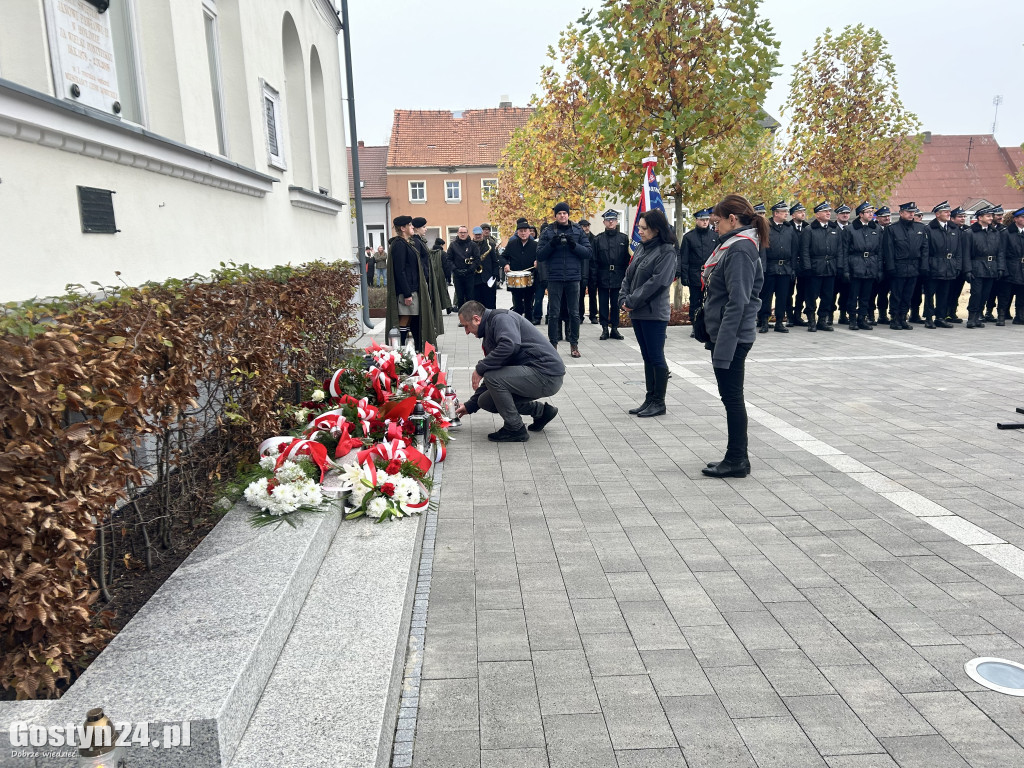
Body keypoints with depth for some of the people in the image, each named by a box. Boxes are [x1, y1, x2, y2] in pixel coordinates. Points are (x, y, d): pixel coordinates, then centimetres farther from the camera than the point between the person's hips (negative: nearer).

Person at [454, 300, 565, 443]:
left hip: (547, 374, -10)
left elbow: (510, 345, -34)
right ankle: (540, 411, 19)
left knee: (492, 377, -23)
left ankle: (515, 429, -7)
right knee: (485, 401, 8)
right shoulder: (488, 334, 18)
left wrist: (479, 369, -23)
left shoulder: (501, 318, -12)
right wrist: (470, 406, 22)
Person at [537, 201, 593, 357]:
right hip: (554, 278, -1)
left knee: (574, 313, 7)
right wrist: (552, 244, -15)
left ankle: (574, 344, 18)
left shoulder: (578, 231, 7)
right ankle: (553, 343, 14)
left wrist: (574, 245, -14)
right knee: (553, 313, 3)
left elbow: (588, 253, 1)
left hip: (573, 277, 1)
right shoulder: (548, 233, 4)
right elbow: (539, 256, 0)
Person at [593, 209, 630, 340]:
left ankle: (614, 328, 15)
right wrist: (594, 275, -6)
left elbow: (627, 258, 4)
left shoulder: (623, 238, 4)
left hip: (618, 277, 0)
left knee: (616, 304, 7)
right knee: (603, 304, 4)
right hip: (603, 278, 0)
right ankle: (605, 328, 11)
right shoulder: (598, 239, 4)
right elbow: (594, 259, 2)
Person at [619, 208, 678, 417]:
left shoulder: (667, 252, -11)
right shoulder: (642, 248, 12)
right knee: (647, 357, 13)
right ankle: (650, 399, 21)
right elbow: (628, 275, 14)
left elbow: (657, 282, -19)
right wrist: (623, 299, -2)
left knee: (656, 357, -1)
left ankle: (659, 402, 9)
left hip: (654, 313, -8)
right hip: (637, 312, 8)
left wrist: (631, 301, -16)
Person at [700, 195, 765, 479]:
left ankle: (737, 461, 9)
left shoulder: (740, 250, -16)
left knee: (732, 397, -1)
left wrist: (723, 345, -24)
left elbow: (738, 302, -22)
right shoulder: (737, 245, 15)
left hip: (731, 337, -10)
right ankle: (736, 458, 23)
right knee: (731, 397, 14)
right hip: (726, 335, 10)